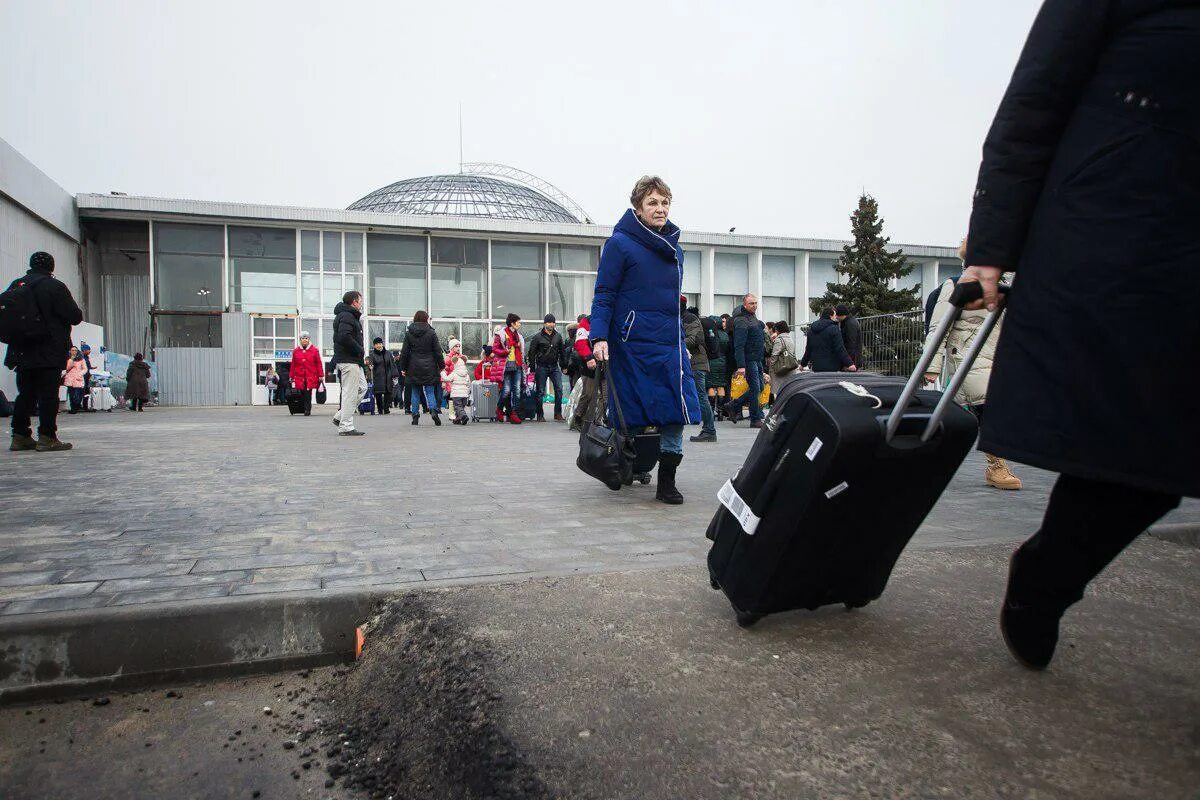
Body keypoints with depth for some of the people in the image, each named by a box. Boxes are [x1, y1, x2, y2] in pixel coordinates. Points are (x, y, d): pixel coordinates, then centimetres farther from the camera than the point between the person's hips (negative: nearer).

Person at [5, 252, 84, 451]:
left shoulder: (15, 285, 11)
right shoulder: (55, 287, -8)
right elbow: (75, 316, -11)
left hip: (22, 352, 6)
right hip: (49, 353, -6)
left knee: (25, 394, 12)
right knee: (48, 394, -4)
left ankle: (20, 435, 14)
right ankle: (47, 437, -6)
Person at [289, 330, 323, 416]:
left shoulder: (314, 350, 4)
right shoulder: (296, 351, 9)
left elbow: (318, 364, 2)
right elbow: (293, 365, 11)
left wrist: (321, 375, -2)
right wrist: (292, 376, 10)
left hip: (311, 377, -2)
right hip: (299, 377, 2)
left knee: (308, 394, -5)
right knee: (302, 394, 2)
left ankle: (307, 410, 1)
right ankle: (307, 410, 13)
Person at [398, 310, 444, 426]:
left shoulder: (409, 333, 2)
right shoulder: (431, 333, -3)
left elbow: (404, 352, 4)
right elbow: (437, 351, -1)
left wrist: (403, 368, 10)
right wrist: (441, 365, 8)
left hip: (414, 368, 1)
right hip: (429, 367, -1)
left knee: (415, 392, 10)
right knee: (429, 391, 4)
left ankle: (415, 416, 9)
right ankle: (433, 410, -19)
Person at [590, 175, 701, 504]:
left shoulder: (675, 248, 16)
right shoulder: (620, 243, -4)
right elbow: (604, 295, -8)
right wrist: (599, 337, -19)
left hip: (670, 345, 6)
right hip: (632, 344, -6)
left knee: (677, 412, -4)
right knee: (632, 416, 0)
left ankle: (666, 483, 6)